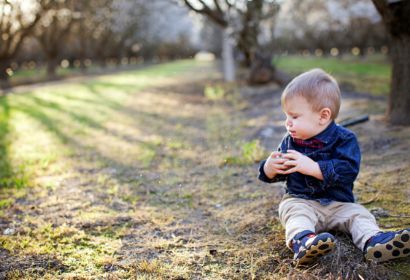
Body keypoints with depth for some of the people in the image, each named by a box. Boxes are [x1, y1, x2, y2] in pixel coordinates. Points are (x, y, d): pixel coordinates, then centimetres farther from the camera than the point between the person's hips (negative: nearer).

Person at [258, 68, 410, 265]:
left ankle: (374, 241, -43)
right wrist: (270, 168, -15)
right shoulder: (290, 141, 6)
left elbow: (348, 170, -23)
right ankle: (302, 241, -57)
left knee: (359, 214, -21)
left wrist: (312, 167, -29)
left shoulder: (344, 139, -7)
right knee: (295, 213, -30)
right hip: (300, 201, 0)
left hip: (338, 203, 0)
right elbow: (272, 175, 11)